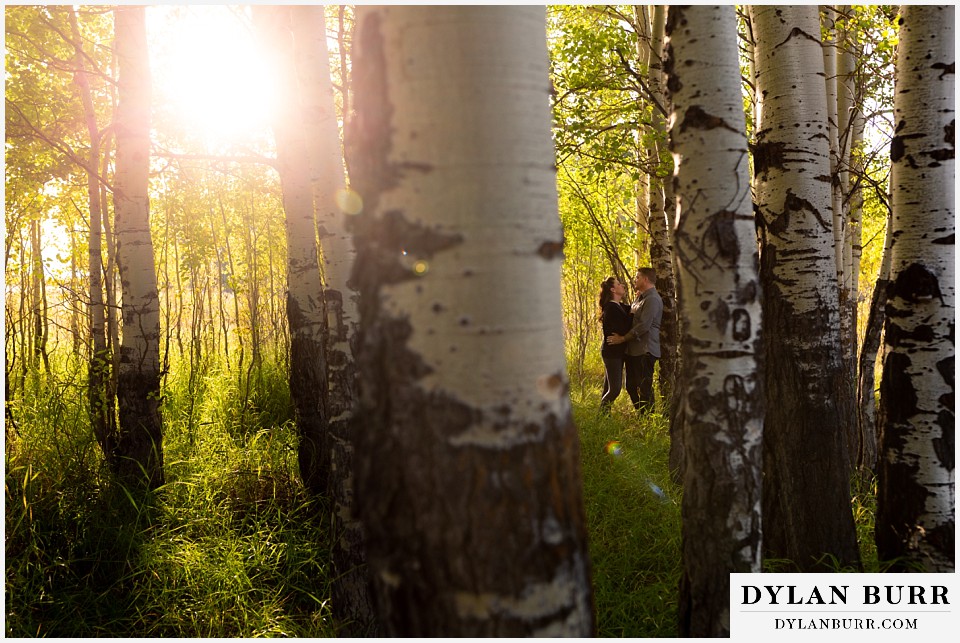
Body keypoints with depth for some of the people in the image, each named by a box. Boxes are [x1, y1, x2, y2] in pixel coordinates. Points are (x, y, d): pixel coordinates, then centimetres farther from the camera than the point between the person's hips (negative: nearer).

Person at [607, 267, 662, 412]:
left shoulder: (652, 299, -14)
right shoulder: (640, 298, 18)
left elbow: (643, 326, -21)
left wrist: (623, 338, -17)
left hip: (645, 351, -10)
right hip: (634, 350, 10)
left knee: (644, 387, -5)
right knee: (632, 386, 15)